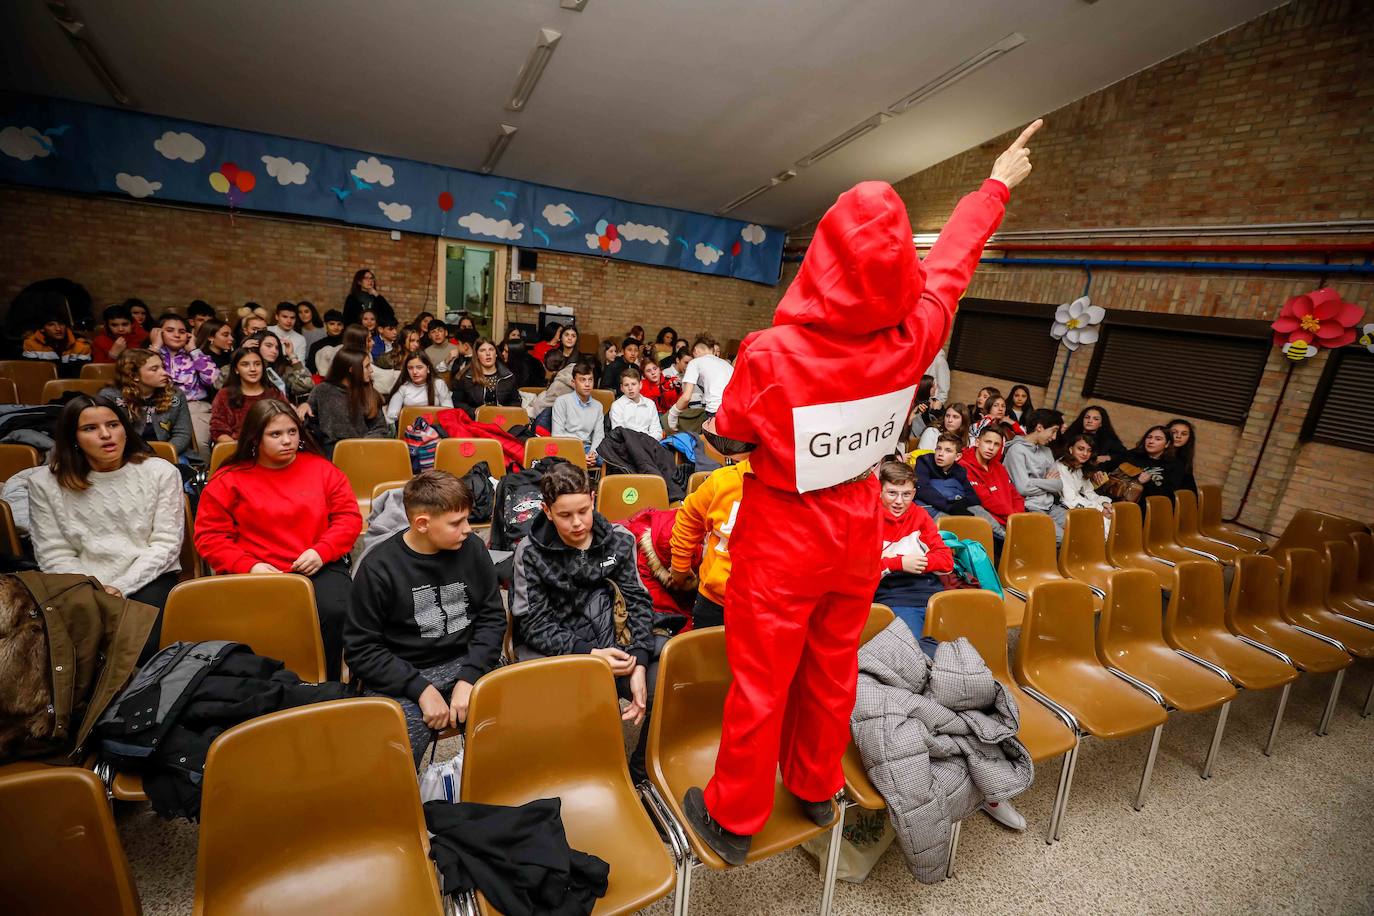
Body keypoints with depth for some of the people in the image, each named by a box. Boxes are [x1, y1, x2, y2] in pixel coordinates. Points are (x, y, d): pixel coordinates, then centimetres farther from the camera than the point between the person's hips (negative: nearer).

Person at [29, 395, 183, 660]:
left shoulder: (160, 472, 2)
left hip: (148, 580, -1)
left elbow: (165, 544, -2)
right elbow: (53, 555, 3)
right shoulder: (45, 484, 6)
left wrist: (121, 588, -13)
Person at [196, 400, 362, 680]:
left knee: (335, 612, -29)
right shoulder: (228, 480, 9)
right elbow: (209, 536, 6)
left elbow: (349, 517, 8)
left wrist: (321, 552, -8)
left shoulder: (322, 469, 11)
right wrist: (248, 566, -10)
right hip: (259, 573, 0)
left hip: (319, 568, 0)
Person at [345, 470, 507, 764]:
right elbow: (360, 649, -4)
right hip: (401, 675, -2)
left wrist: (469, 678, -10)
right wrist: (421, 689, -15)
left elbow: (492, 616, 4)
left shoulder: (472, 548, 0)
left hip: (466, 663, 3)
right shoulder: (378, 568, -8)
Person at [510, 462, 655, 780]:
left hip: (617, 645, 2)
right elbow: (535, 625, -3)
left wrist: (639, 663, -13)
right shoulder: (531, 553, -1)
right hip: (557, 652, -2)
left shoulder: (619, 540, 5)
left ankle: (642, 775, 8)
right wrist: (588, 654, -17)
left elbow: (638, 602, 2)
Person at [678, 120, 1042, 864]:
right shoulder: (913, 339, -15)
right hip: (856, 531, 4)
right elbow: (950, 262, 5)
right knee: (832, 668, 22)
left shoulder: (772, 353, -26)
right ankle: (817, 789, 46)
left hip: (780, 539, -4)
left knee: (760, 682, 11)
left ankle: (733, 818, 32)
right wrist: (997, 187, 22)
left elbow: (728, 440, -10)